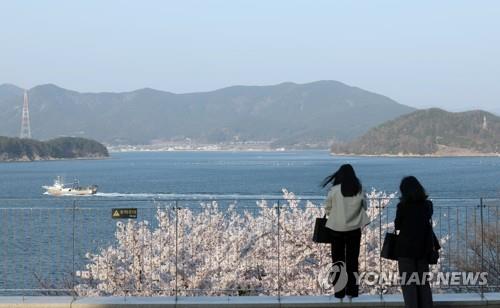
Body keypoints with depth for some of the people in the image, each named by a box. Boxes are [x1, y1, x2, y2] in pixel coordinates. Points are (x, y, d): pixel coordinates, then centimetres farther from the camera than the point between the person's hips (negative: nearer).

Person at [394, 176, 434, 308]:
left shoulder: (403, 206, -14)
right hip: (422, 248, 4)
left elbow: (397, 226, -3)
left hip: (406, 248, -4)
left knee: (408, 282, 2)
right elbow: (428, 224, 10)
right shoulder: (427, 205, -1)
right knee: (423, 282, 13)